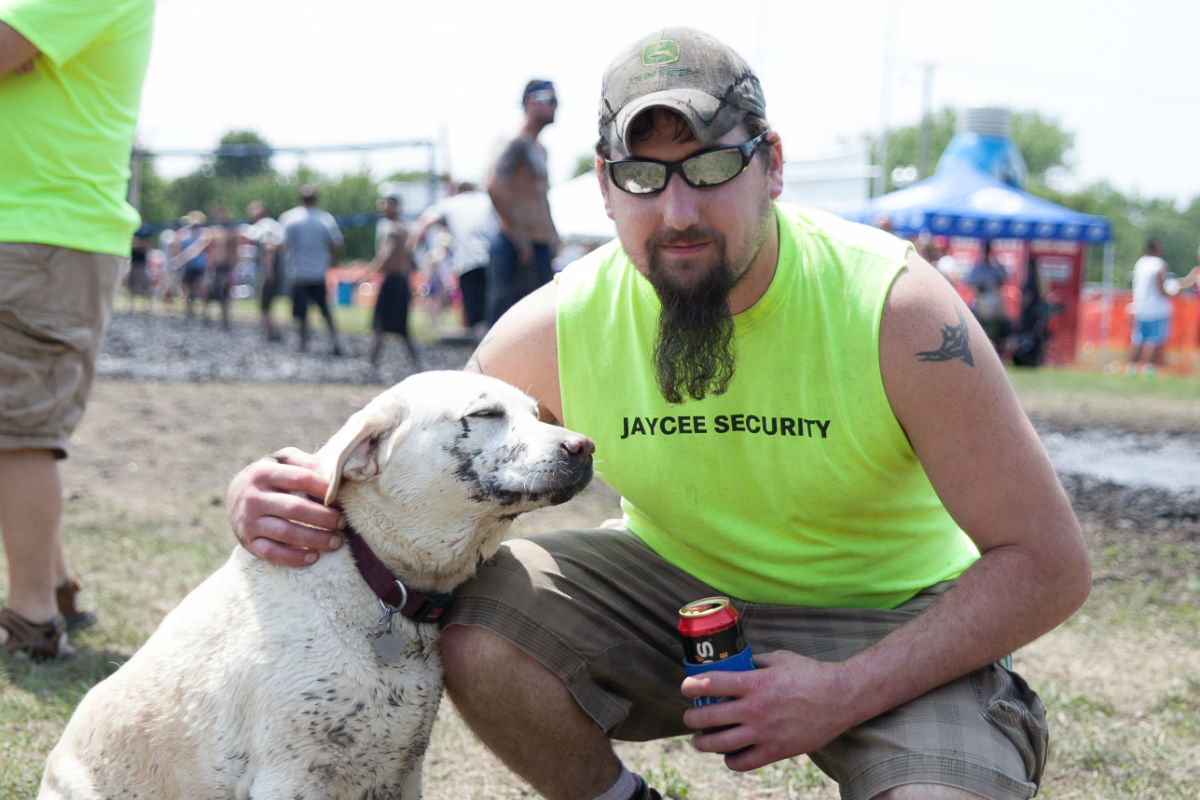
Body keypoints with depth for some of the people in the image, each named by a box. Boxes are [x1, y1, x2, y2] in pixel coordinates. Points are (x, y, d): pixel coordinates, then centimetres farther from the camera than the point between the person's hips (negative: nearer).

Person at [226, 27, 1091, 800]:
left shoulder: (891, 305, -23)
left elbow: (1049, 563, -19)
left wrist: (846, 693, -28)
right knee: (474, 618, -22)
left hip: (888, 619, -2)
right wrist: (291, 496, -25)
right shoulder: (559, 327, -14)